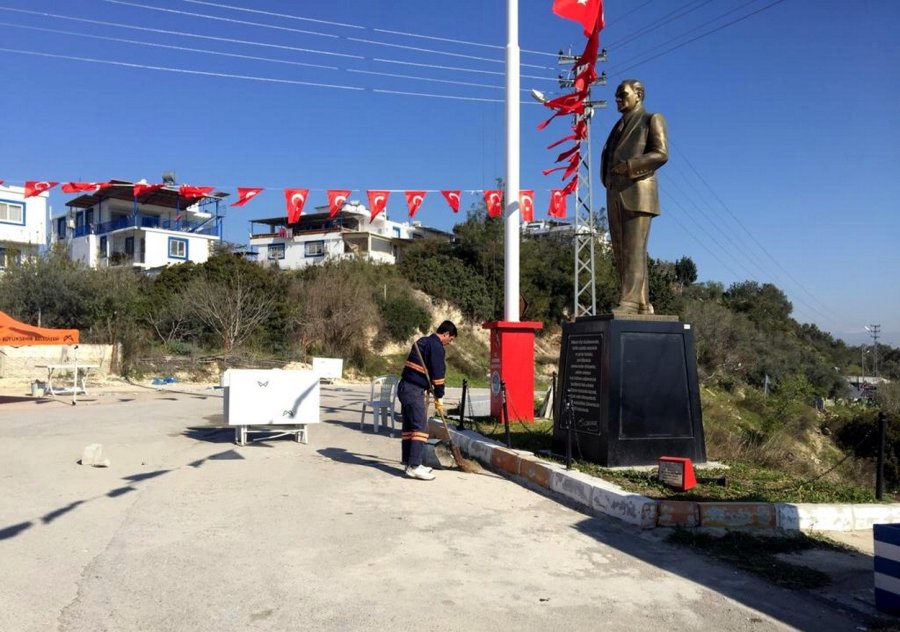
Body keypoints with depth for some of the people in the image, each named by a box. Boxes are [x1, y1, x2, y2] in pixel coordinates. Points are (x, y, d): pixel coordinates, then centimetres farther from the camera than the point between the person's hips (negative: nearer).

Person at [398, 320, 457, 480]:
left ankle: (409, 463, 17)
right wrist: (439, 398, -3)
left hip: (405, 387, 10)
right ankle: (414, 466, -12)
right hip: (414, 391, -10)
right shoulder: (436, 346, -10)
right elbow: (438, 374, -11)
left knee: (409, 426, 12)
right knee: (420, 426, -9)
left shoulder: (422, 341, 19)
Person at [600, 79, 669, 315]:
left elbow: (661, 154, -6)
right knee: (621, 252, -1)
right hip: (615, 194, 7)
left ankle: (630, 302, -21)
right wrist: (607, 177, 5)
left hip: (638, 191, -7)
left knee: (634, 249, -15)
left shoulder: (652, 119, 7)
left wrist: (629, 166, -14)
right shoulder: (619, 127, 28)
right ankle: (642, 304, 0)